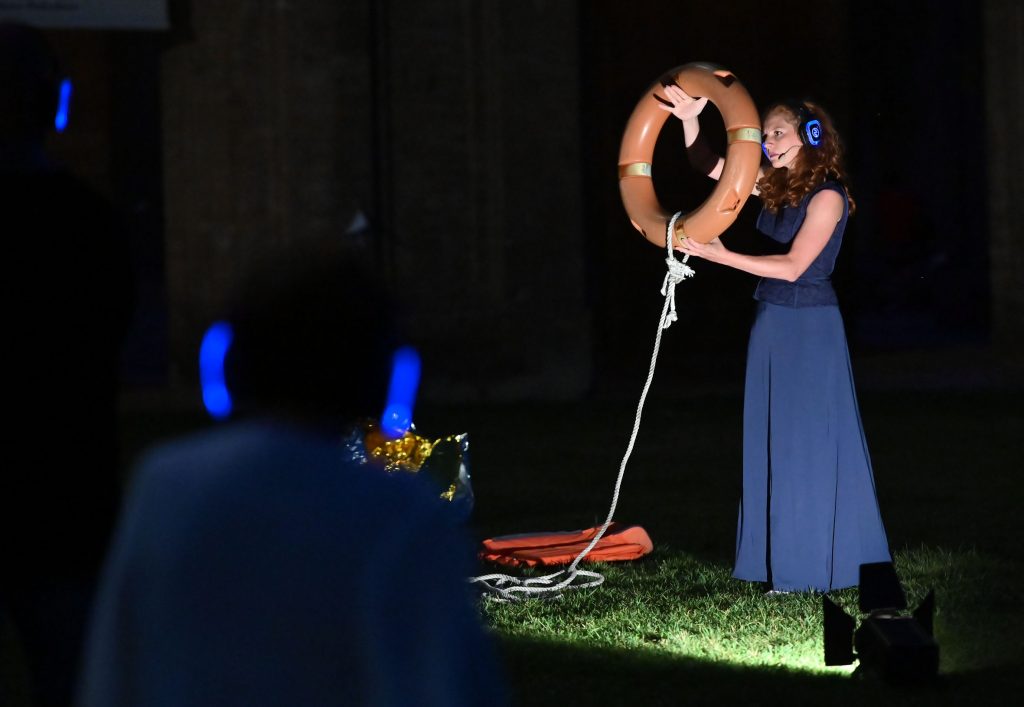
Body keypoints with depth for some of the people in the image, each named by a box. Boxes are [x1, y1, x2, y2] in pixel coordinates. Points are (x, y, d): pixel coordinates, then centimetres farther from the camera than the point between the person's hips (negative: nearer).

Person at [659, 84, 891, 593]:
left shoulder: (827, 197, -13)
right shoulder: (773, 186, 9)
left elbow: (793, 265, -20)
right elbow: (709, 166, 10)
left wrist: (721, 256, -23)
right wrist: (689, 119, -6)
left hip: (810, 328, -8)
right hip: (772, 323, 8)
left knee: (807, 445, -3)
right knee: (773, 445, 10)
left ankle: (818, 564, 4)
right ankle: (783, 558, 16)